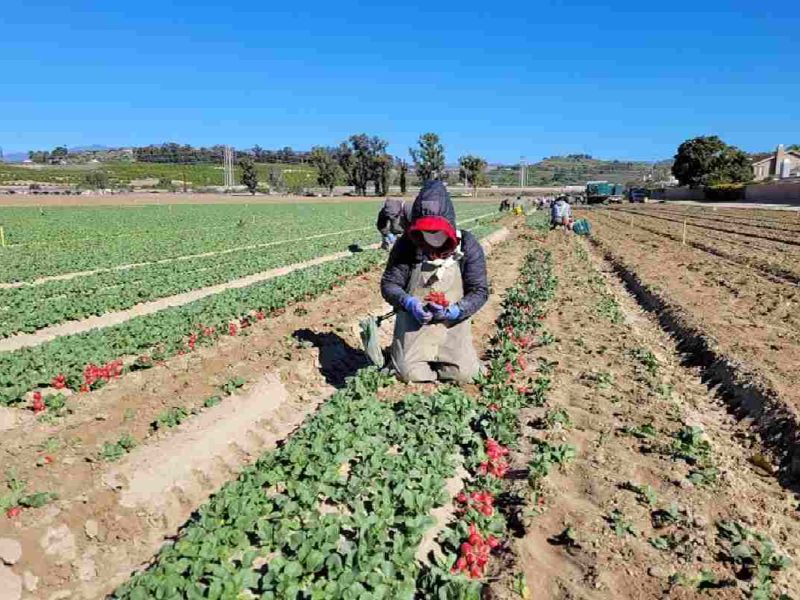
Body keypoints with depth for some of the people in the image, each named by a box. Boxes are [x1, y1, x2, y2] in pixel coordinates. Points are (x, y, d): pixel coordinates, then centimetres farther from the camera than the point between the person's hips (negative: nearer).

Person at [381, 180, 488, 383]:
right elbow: (389, 284, -3)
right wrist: (408, 302, -23)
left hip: (452, 325, 0)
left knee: (462, 375, -13)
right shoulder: (407, 245, -7)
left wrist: (455, 311, -24)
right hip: (414, 324, 0)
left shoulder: (468, 246, -8)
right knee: (409, 374, -13)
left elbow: (480, 291, -6)